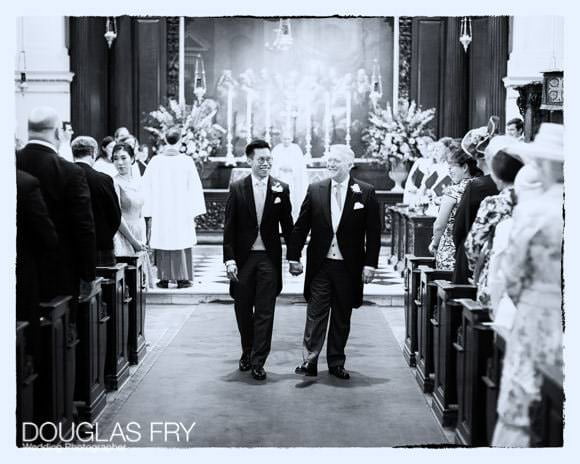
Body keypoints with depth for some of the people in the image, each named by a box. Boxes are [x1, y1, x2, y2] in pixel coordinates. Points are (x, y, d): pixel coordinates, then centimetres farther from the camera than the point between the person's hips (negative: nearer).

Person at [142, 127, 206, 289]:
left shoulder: (155, 161, -2)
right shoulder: (187, 161, -6)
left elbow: (148, 189, 1)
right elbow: (194, 187, -5)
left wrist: (149, 214, 6)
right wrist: (194, 212, 1)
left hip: (160, 212, 1)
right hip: (182, 212, -1)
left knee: (163, 246, 8)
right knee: (182, 244, 6)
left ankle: (164, 279, 10)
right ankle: (182, 278, 6)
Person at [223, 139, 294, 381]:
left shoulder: (281, 189, 1)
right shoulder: (237, 188, 1)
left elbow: (287, 225, 5)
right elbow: (229, 227, 0)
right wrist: (229, 258, -7)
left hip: (269, 258, -1)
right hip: (243, 258, 1)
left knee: (264, 313, -1)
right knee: (243, 310, 11)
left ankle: (258, 362, 5)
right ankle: (247, 353, 30)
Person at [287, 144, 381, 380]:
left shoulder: (366, 193, -2)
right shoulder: (315, 190, 3)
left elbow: (373, 232, -2)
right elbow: (300, 227, 5)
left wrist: (370, 264, -7)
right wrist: (294, 257, 1)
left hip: (349, 266, 0)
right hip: (320, 264, 0)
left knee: (342, 317, 9)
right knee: (315, 314, -1)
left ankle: (336, 363, 19)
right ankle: (309, 360, 2)